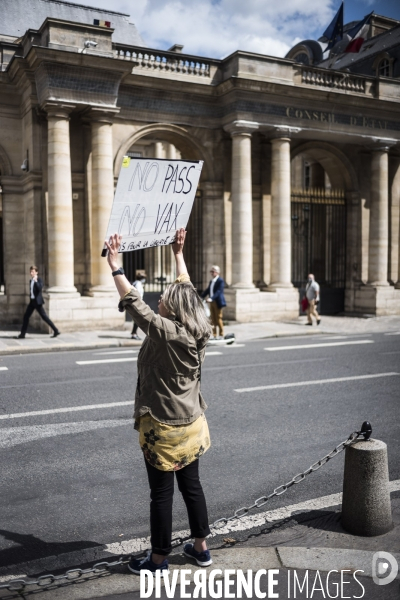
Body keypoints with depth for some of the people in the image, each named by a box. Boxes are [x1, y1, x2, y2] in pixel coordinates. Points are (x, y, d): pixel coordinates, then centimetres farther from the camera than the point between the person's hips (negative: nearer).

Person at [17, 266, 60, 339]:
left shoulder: (39, 280, -9)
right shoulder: (31, 280, 13)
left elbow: (40, 288, -26)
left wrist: (36, 281, -28)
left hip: (38, 301, -8)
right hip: (32, 301, 8)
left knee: (44, 317, -7)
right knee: (26, 316, 4)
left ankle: (56, 331, -2)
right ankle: (23, 333, 11)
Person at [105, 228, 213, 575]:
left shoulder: (164, 332, -22)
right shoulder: (198, 331, -2)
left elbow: (133, 303, -19)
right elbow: (186, 290, 10)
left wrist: (115, 266, -12)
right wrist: (179, 254, 21)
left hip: (163, 428, -7)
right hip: (192, 424, 7)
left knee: (161, 494, 7)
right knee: (191, 485, 19)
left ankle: (159, 558, 22)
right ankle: (201, 547, 32)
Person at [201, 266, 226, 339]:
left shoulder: (220, 281, -11)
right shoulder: (211, 281, 15)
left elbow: (219, 291, -22)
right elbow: (207, 290, 16)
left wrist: (212, 298, -32)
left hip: (218, 302, -8)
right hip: (212, 302, 8)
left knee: (218, 318, -2)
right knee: (213, 319, 9)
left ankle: (221, 335, 6)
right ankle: (214, 335, 14)